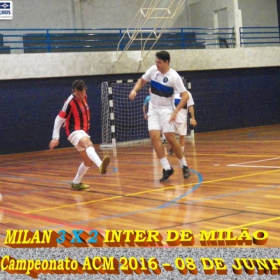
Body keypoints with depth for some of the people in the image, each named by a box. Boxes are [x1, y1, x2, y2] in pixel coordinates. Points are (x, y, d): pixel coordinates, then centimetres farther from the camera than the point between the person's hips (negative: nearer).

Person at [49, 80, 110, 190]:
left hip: (83, 132, 9)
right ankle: (100, 165, -67)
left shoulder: (84, 97, 5)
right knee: (89, 144, -39)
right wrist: (55, 138, -14)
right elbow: (59, 119, -13)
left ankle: (76, 183, 31)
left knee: (88, 161, 13)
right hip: (74, 131, -9)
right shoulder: (70, 102, -17)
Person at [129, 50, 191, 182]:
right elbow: (142, 80, 13)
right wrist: (134, 90, -6)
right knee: (154, 136, -11)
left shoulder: (174, 76, -17)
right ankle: (167, 168, -7)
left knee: (170, 137, -9)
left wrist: (175, 112, -24)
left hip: (166, 109, -4)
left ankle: (184, 165, 11)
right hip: (153, 109, 4)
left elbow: (185, 96, -17)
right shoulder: (153, 70, -4)